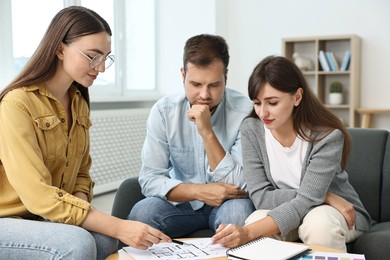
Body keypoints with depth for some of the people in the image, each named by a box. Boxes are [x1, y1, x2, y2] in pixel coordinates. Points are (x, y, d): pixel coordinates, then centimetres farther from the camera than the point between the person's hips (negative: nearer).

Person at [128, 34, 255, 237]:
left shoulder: (245, 111, -17)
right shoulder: (164, 111, -10)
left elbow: (240, 187, -20)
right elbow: (150, 179, -11)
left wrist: (206, 131, -29)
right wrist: (199, 191, -26)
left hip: (228, 203, -1)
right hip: (183, 202, 2)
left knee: (237, 212, -35)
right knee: (141, 213, -28)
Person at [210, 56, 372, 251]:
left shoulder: (327, 136, -23)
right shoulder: (251, 130, -14)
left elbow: (307, 200, -29)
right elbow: (261, 197, -17)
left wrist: (248, 232, -42)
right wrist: (324, 196, -26)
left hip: (336, 212, -1)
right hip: (288, 212, 2)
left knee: (318, 224, -35)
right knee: (256, 220, -30)